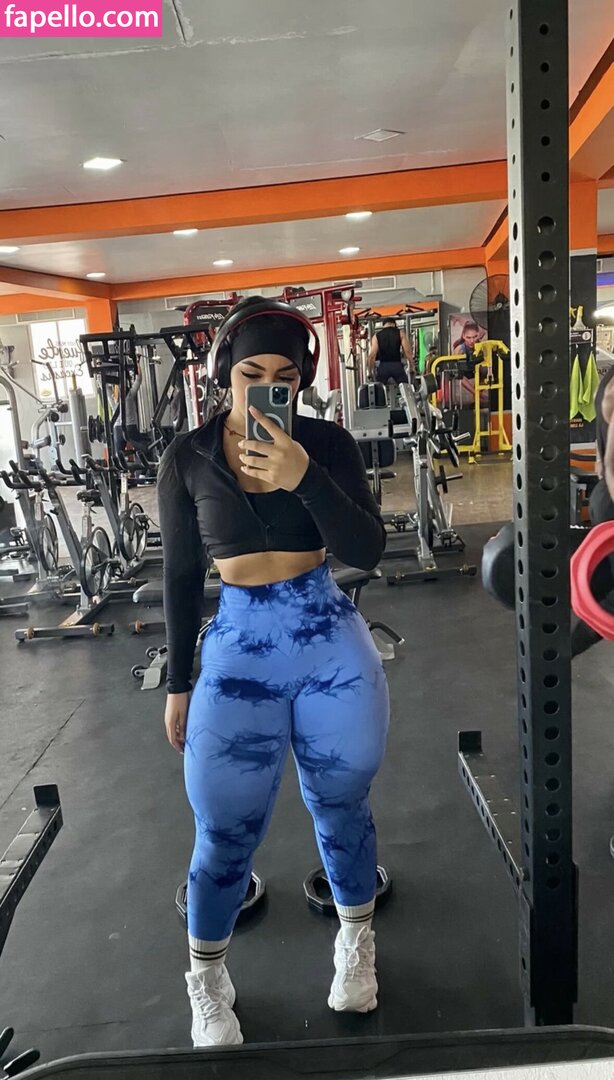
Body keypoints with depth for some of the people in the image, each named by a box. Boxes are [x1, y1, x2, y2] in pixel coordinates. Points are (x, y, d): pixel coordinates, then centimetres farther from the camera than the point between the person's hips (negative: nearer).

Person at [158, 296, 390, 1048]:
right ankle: (207, 979, 36)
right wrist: (178, 683, 8)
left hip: (331, 642, 1)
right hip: (238, 648, 0)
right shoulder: (188, 457, -2)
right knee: (225, 833, 7)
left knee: (340, 808, 17)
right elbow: (181, 575, 4)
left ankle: (356, 941, 46)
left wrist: (304, 477, -25)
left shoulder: (326, 444, -3)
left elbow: (368, 552, -11)